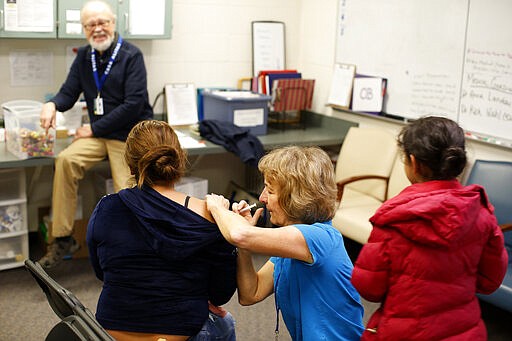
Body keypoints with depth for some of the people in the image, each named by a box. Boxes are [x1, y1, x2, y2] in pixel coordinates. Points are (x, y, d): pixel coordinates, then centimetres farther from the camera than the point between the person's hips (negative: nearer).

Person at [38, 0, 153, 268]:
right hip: (98, 134, 4)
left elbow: (134, 105, -16)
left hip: (131, 135, -4)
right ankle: (62, 239, -13)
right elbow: (69, 93, 10)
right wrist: (53, 104, -16)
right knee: (66, 160, -23)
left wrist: (94, 128, -13)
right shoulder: (84, 56, 9)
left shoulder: (131, 55, -9)